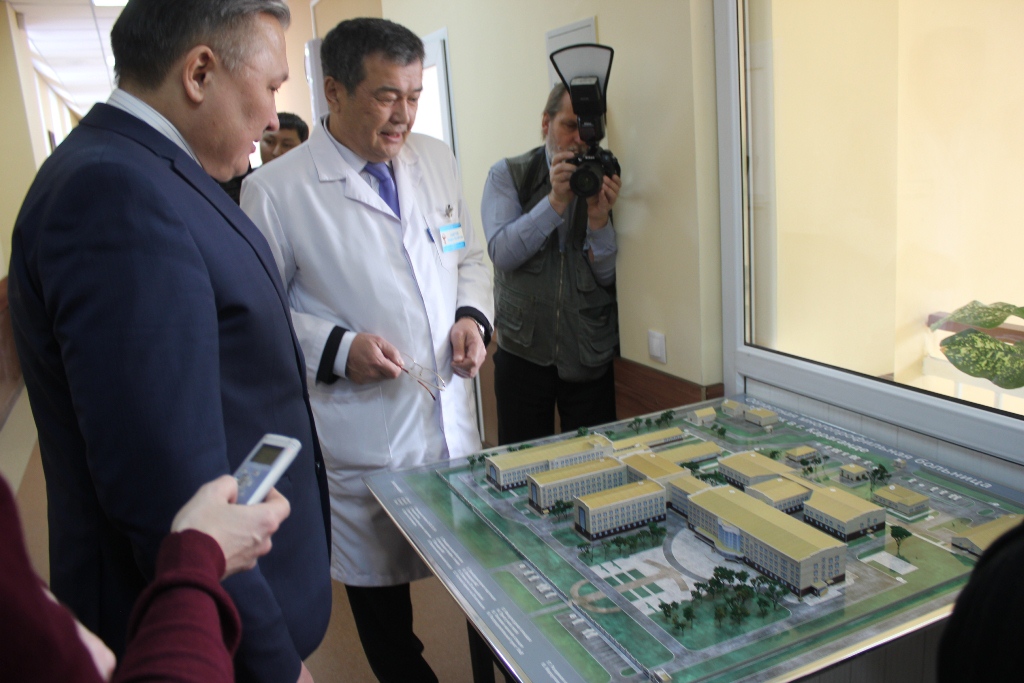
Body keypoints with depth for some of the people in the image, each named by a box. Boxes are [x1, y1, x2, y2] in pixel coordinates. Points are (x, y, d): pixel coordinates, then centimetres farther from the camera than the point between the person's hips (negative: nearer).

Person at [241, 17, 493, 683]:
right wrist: (338, 349, -20)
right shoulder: (275, 190, -11)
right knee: (379, 589, 15)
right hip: (364, 437, -4)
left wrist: (473, 316, -3)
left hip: (455, 419, 5)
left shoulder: (437, 160, 7)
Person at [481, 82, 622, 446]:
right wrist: (557, 200, -20)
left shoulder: (604, 182, 4)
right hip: (523, 351, -1)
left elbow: (608, 276, -1)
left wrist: (599, 218, -18)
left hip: (591, 357, 1)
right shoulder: (508, 175, 2)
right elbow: (502, 252, -13)